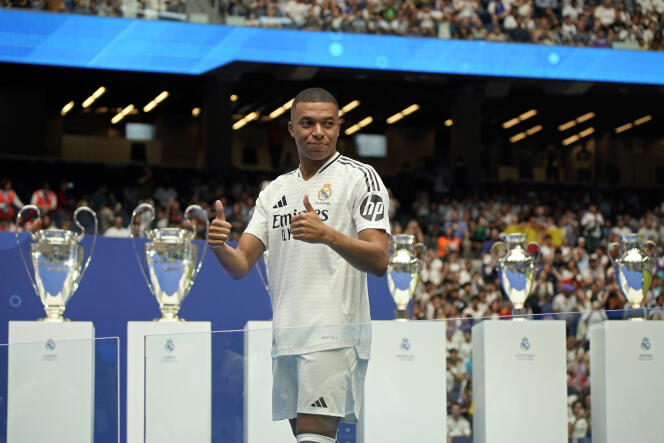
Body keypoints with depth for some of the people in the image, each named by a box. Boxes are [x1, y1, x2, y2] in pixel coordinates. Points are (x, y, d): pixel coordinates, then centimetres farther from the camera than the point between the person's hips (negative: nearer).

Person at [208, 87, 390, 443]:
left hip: (333, 335, -6)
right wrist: (218, 245, -11)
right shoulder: (275, 190, 18)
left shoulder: (360, 177, 0)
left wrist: (328, 235, -29)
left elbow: (378, 261, -11)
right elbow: (241, 266, 12)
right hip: (285, 337, 6)